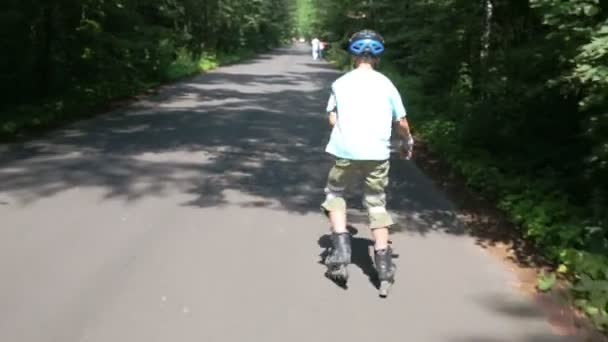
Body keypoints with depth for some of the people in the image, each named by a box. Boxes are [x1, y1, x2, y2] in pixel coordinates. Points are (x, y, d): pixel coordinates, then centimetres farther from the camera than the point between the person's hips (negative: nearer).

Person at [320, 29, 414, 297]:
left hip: (345, 150, 0)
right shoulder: (386, 84, 8)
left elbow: (332, 119, 4)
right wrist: (407, 143, 25)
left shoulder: (341, 83, 8)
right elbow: (401, 123, 7)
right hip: (377, 152, 1)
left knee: (335, 194, 22)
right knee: (377, 204, 13)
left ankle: (340, 245, 6)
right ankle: (383, 266, 9)